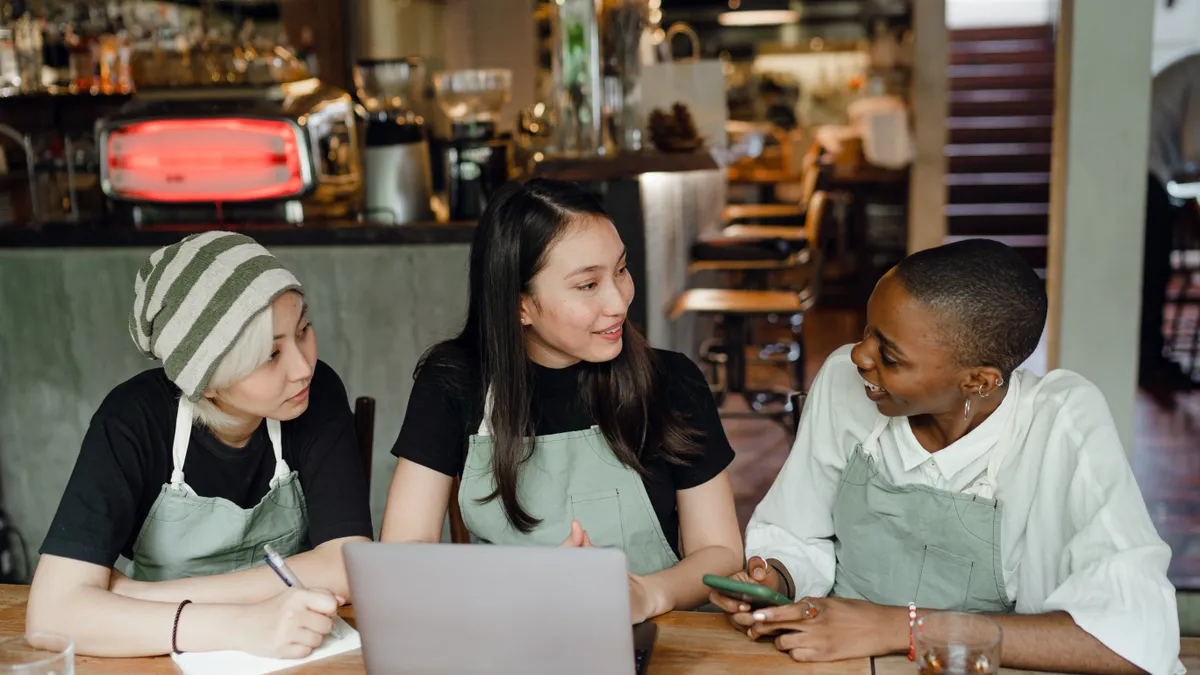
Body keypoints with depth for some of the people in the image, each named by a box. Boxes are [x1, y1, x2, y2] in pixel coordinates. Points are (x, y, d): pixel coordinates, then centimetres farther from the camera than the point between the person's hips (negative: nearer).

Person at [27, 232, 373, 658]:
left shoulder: (318, 395, -15)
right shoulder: (134, 421, -19)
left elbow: (348, 567, -22)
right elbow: (54, 612, -25)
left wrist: (145, 594, -22)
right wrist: (240, 624, -36)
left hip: (293, 654, 1)